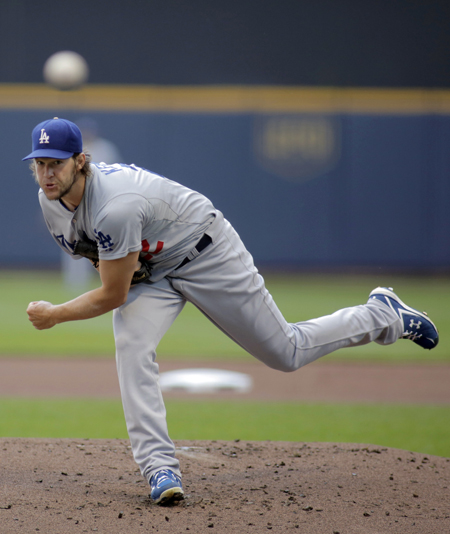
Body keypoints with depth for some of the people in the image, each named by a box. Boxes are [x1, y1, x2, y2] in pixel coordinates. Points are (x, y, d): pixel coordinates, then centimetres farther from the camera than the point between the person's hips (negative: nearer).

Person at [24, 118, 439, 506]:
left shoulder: (114, 208, -40)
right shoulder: (52, 200, -12)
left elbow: (112, 297, -31)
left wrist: (54, 316, -22)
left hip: (206, 254, -7)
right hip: (152, 268, 7)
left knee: (287, 353, 3)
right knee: (132, 347, -20)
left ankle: (382, 315, 26)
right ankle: (160, 468, -19)